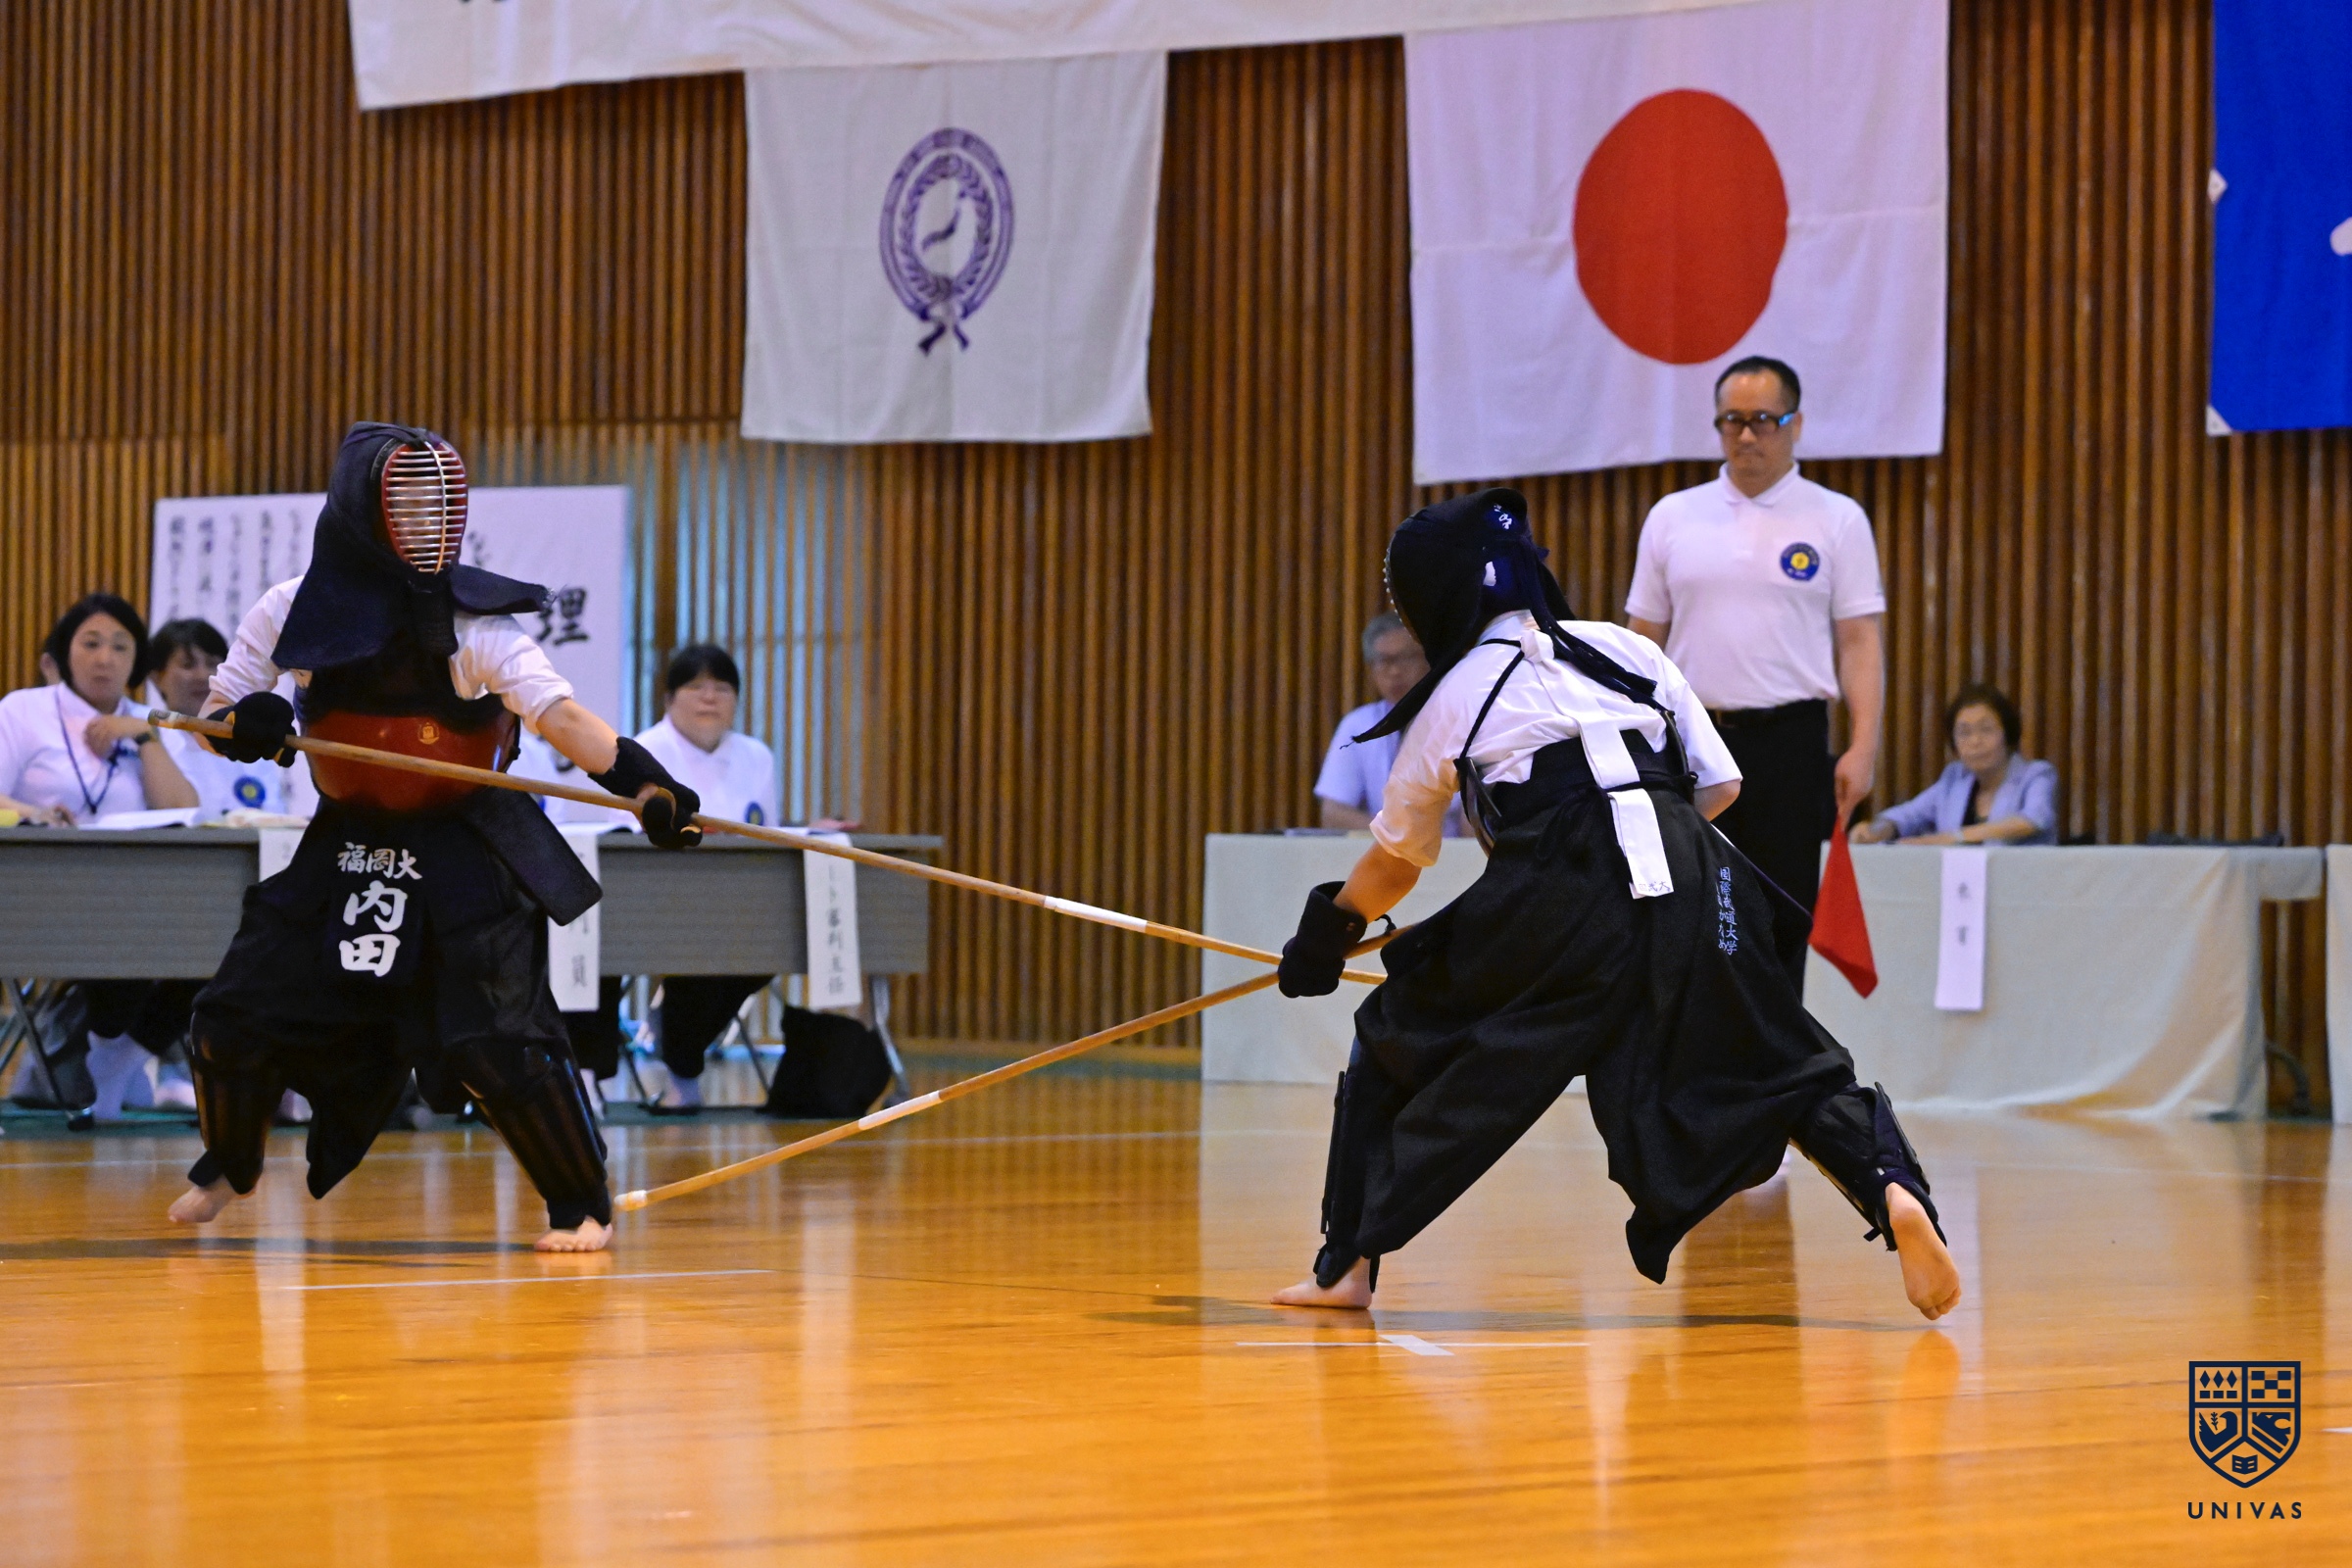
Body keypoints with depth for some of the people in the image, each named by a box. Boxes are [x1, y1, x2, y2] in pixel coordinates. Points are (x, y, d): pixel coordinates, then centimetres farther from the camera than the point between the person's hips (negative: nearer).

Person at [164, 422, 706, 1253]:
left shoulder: (469, 618, -18)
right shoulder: (289, 613, -9)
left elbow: (557, 713, -29)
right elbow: (214, 715, 1)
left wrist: (642, 782, -45)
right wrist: (242, 724, -23)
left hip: (467, 852, -3)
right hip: (346, 843, 3)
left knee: (496, 1044, -16)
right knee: (234, 1021, 3)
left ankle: (581, 1202, 4)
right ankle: (230, 1163, 33)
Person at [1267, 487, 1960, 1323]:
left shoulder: (1451, 702, 18)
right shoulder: (1627, 651, 20)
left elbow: (1396, 862, 30)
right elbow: (1719, 786, 17)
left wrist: (1328, 933, 47)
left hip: (1555, 910, -2)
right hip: (1692, 891, 2)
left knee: (1401, 1042, 18)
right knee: (1788, 1070, 12)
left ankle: (1347, 1266, 14)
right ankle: (1891, 1188, -17)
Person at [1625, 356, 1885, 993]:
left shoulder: (1836, 520, 2)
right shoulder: (1672, 517, 9)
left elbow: (1860, 641, -2)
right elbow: (1643, 641, 11)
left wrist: (1863, 746, -12)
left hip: (1788, 743, -2)